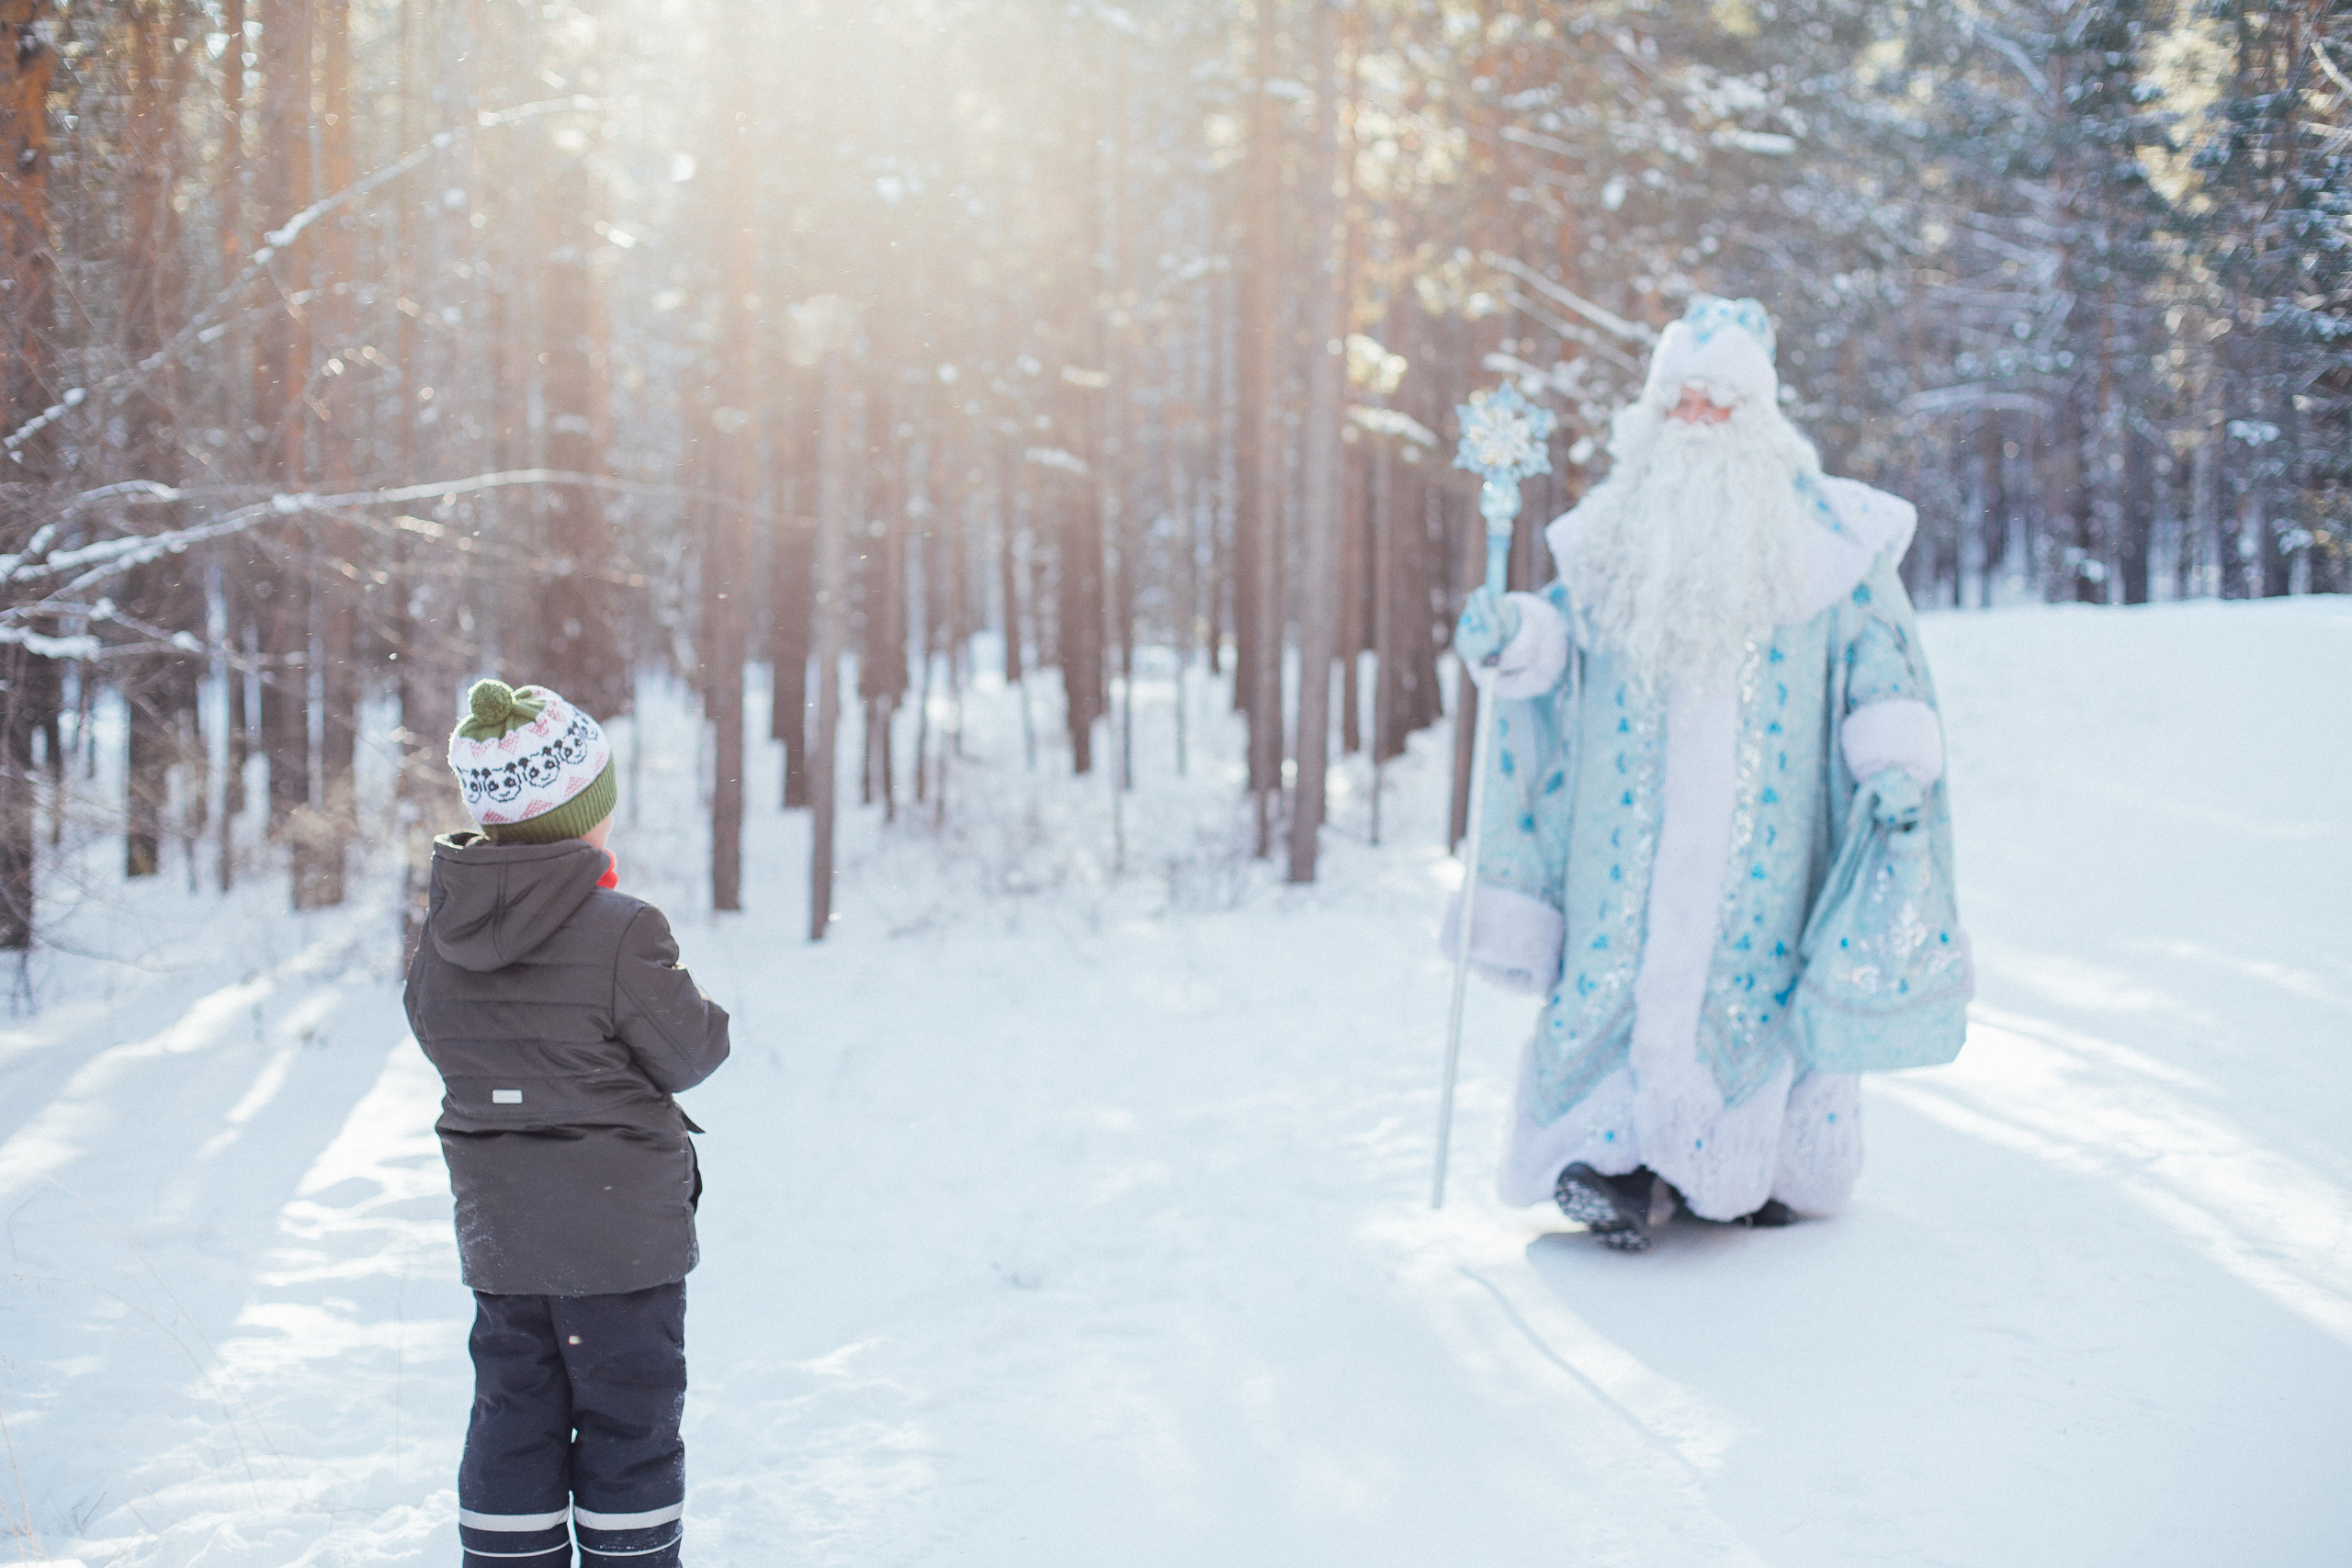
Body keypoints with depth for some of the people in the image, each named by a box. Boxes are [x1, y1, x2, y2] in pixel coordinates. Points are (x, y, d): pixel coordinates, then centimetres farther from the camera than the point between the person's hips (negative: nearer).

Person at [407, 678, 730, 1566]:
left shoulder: (443, 935, -2)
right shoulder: (621, 933, -20)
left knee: (513, 1427, 14)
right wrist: (704, 1015, 9)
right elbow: (689, 1055, -10)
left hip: (496, 1234, 5)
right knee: (630, 1425, 8)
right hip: (622, 1233, -5)